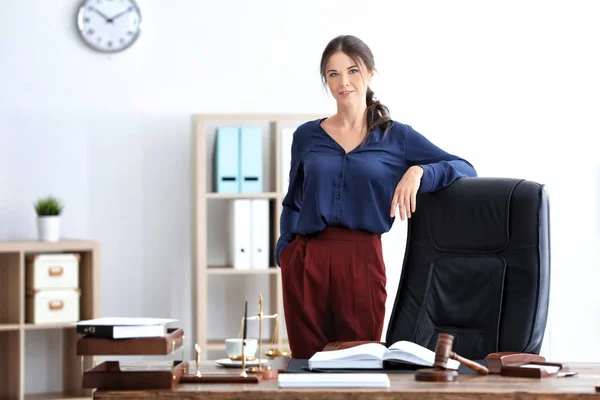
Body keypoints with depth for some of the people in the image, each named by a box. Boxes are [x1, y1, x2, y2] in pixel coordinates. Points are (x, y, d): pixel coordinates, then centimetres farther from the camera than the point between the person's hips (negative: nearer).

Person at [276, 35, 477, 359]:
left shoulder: (397, 137, 5)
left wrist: (419, 171, -14)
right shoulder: (306, 136, 9)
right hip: (305, 260, 1)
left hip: (361, 261, -1)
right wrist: (284, 251, 4)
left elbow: (464, 169, 3)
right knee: (306, 363, 5)